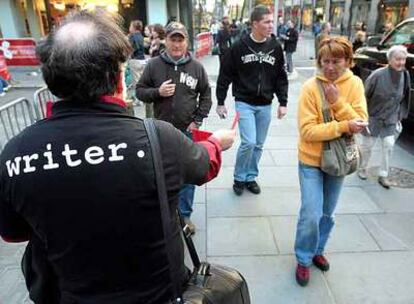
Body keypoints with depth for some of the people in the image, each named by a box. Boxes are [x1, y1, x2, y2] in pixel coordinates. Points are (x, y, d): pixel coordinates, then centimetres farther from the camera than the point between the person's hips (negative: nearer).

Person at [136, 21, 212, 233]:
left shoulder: (196, 67, 1)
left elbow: (206, 96, 7)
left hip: (188, 130, 0)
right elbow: (140, 91, 4)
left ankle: (185, 214, 25)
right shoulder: (154, 65, -1)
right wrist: (157, 92, -16)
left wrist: (197, 120, -2)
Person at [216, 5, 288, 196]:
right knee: (249, 142, -11)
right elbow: (225, 75, -3)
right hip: (244, 103, -3)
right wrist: (220, 102, -2)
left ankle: (251, 177, 28)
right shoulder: (239, 47, -7)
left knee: (259, 145, 10)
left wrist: (283, 103, 2)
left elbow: (281, 77, 7)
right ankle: (239, 178, 12)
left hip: (265, 105, 4)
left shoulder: (275, 47, 2)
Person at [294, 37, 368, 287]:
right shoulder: (311, 87, -15)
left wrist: (337, 101, -22)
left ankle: (318, 250, 41)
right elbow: (307, 130, -20)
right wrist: (344, 126, -26)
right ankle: (304, 259, 19)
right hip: (312, 160, -3)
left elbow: (361, 123, -11)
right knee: (311, 215, -5)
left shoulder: (355, 84, -5)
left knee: (327, 214, 17)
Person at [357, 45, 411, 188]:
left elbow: (403, 99, 8)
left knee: (389, 145, 1)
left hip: (390, 119, 4)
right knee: (367, 145, 9)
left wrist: (399, 116, 8)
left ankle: (383, 175, 15)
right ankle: (362, 168, 32)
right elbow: (365, 96, -13)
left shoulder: (405, 76, -4)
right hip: (373, 118, -4)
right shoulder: (378, 75, -21)